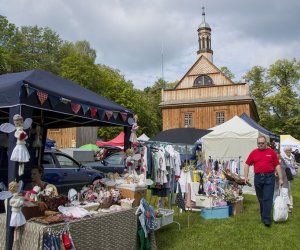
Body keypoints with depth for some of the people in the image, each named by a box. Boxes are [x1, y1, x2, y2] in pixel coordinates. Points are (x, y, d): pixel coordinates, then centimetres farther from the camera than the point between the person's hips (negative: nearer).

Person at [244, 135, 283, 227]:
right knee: (261, 199, 13)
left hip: (269, 178, -2)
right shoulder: (253, 153, 7)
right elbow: (247, 164, 10)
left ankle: (266, 219, -5)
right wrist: (246, 176, 2)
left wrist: (280, 179, 1)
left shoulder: (271, 152, 3)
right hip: (258, 178, 2)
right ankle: (263, 215, 27)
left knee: (268, 198, -6)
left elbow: (277, 165, 4)